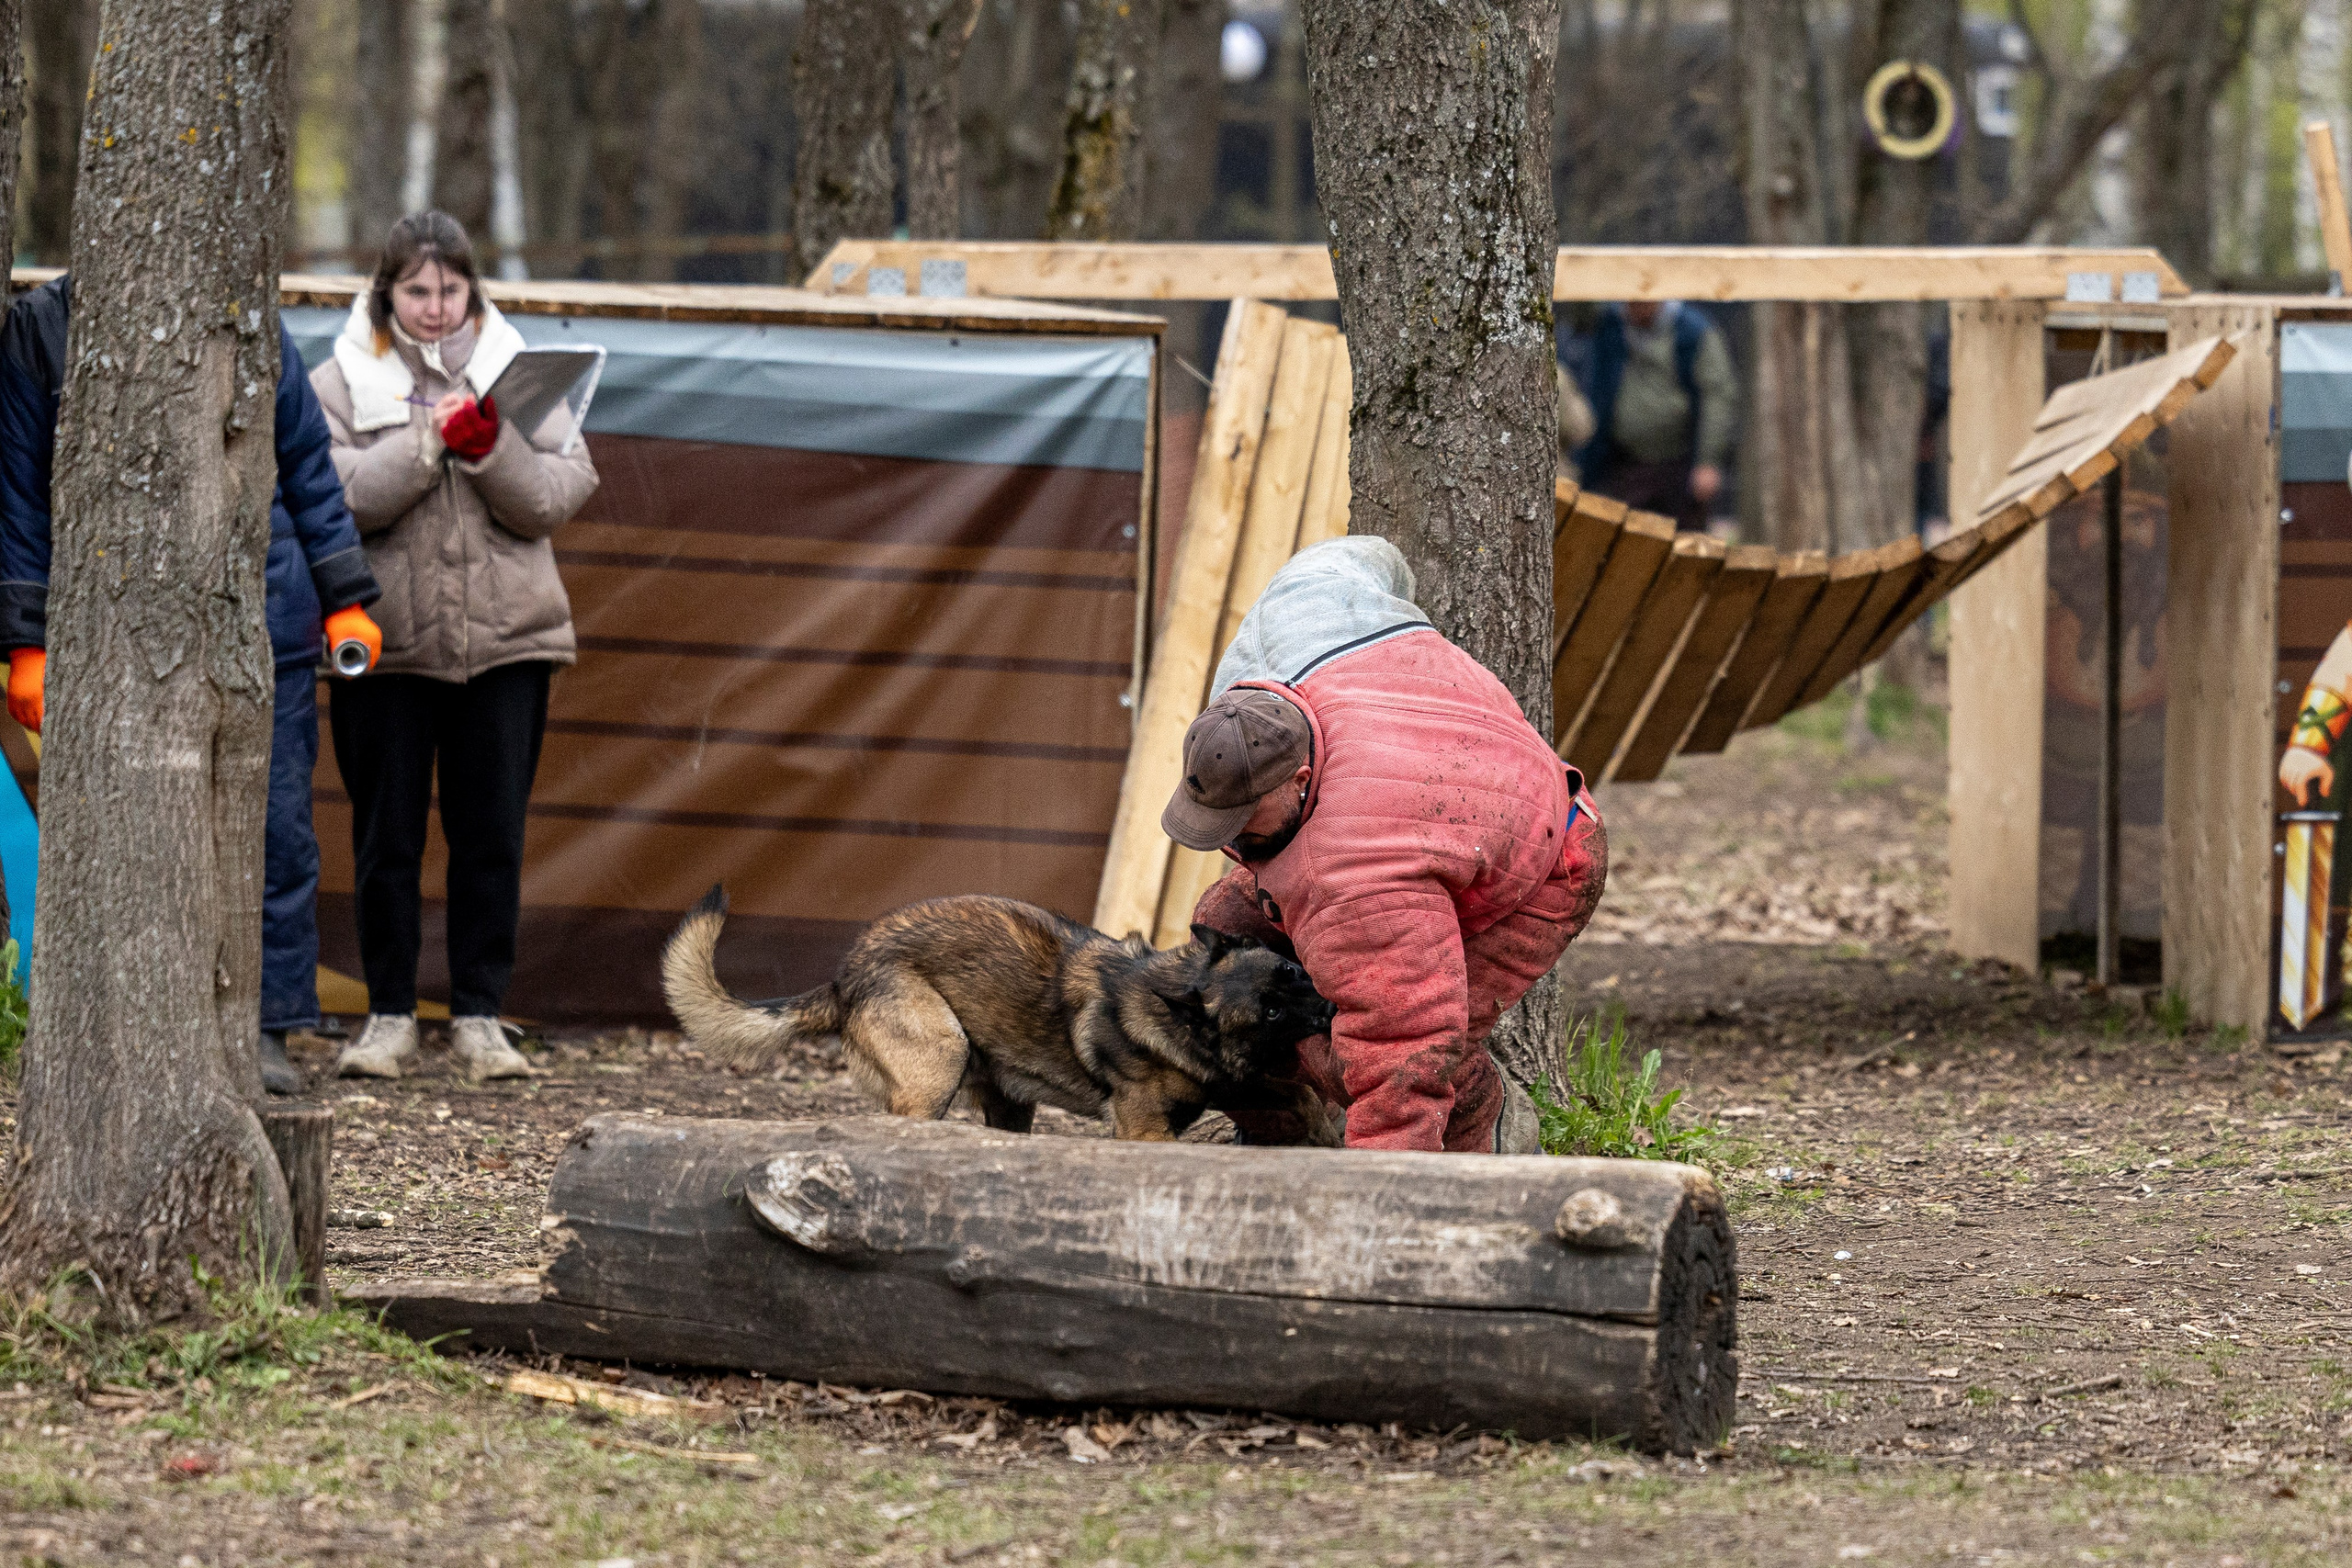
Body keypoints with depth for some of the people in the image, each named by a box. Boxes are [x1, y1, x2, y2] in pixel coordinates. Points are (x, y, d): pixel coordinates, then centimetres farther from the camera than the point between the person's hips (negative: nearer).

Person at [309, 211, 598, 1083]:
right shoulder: (341, 384, 3)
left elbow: (564, 496, 0)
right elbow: (334, 498, -12)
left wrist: (492, 451, -15)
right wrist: (429, 442, -18)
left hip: (504, 641, 1)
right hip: (386, 643, -1)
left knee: (492, 836, 3)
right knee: (386, 837, 4)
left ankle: (479, 1016, 11)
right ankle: (389, 1014, 13)